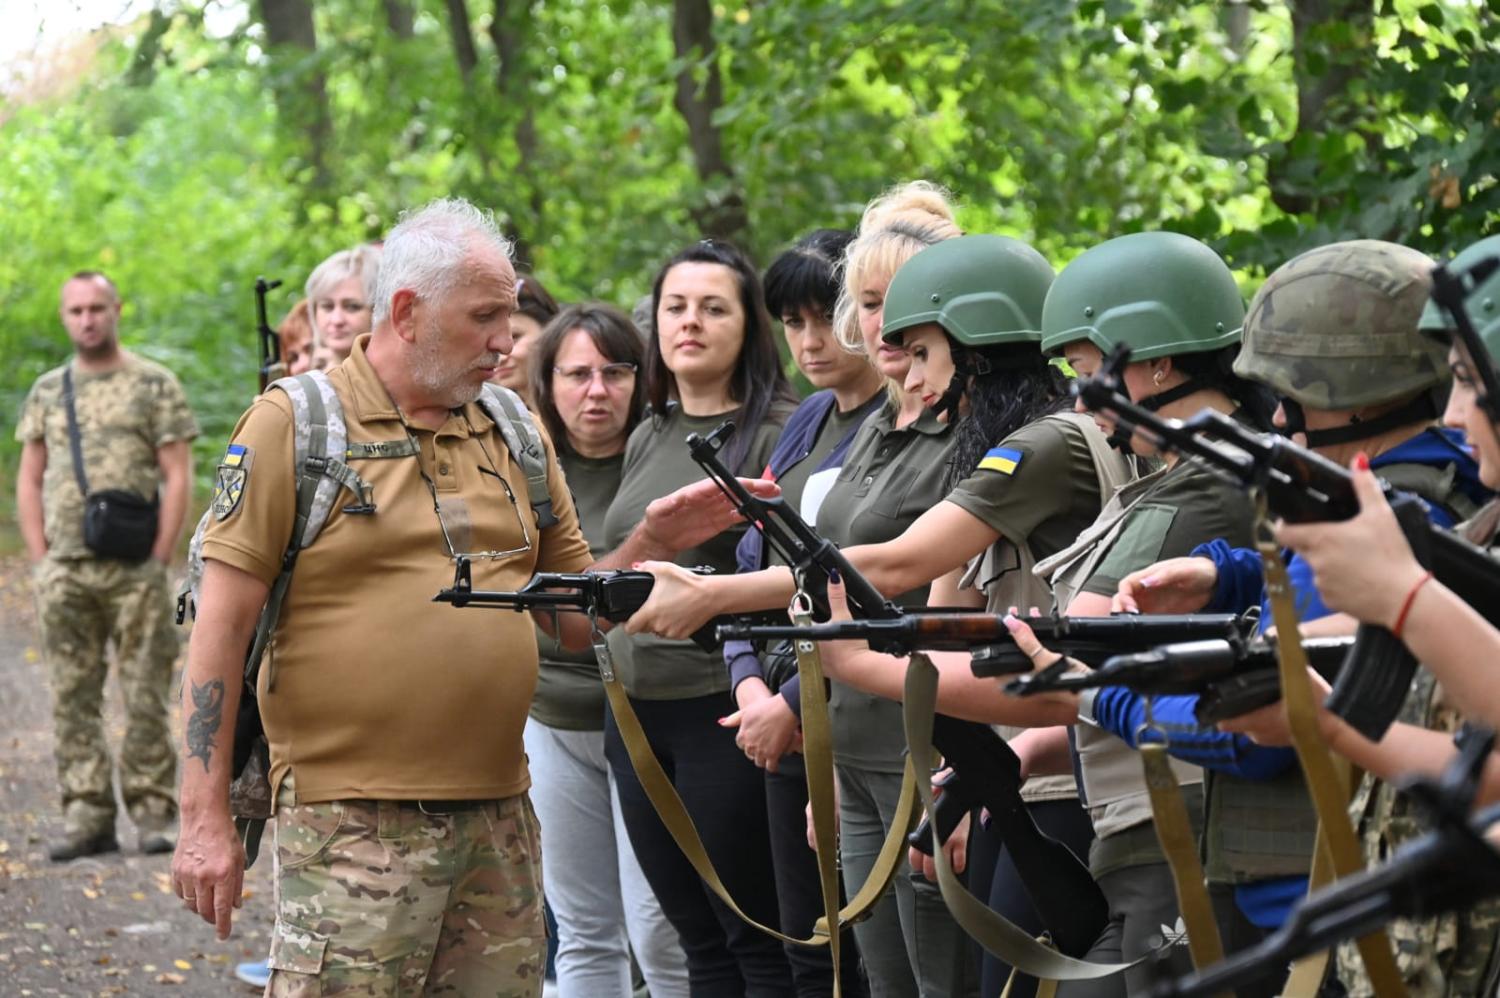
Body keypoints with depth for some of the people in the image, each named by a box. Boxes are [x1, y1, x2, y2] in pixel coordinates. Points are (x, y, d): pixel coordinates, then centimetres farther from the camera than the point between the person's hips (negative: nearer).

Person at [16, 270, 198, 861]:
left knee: (144, 695, -2)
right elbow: (29, 481, 14)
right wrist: (40, 561, 4)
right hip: (64, 571, 3)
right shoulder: (47, 392, 13)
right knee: (73, 696, 3)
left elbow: (177, 477, -1)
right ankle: (86, 814, 7)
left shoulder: (154, 385, 3)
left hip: (133, 568, -3)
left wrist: (159, 558, -8)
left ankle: (153, 812, 4)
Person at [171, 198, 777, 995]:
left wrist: (650, 544, -2)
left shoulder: (514, 433, 13)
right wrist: (204, 818, -11)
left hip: (499, 814, 6)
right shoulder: (295, 423, -4)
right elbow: (223, 622, -7)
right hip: (351, 825, -5)